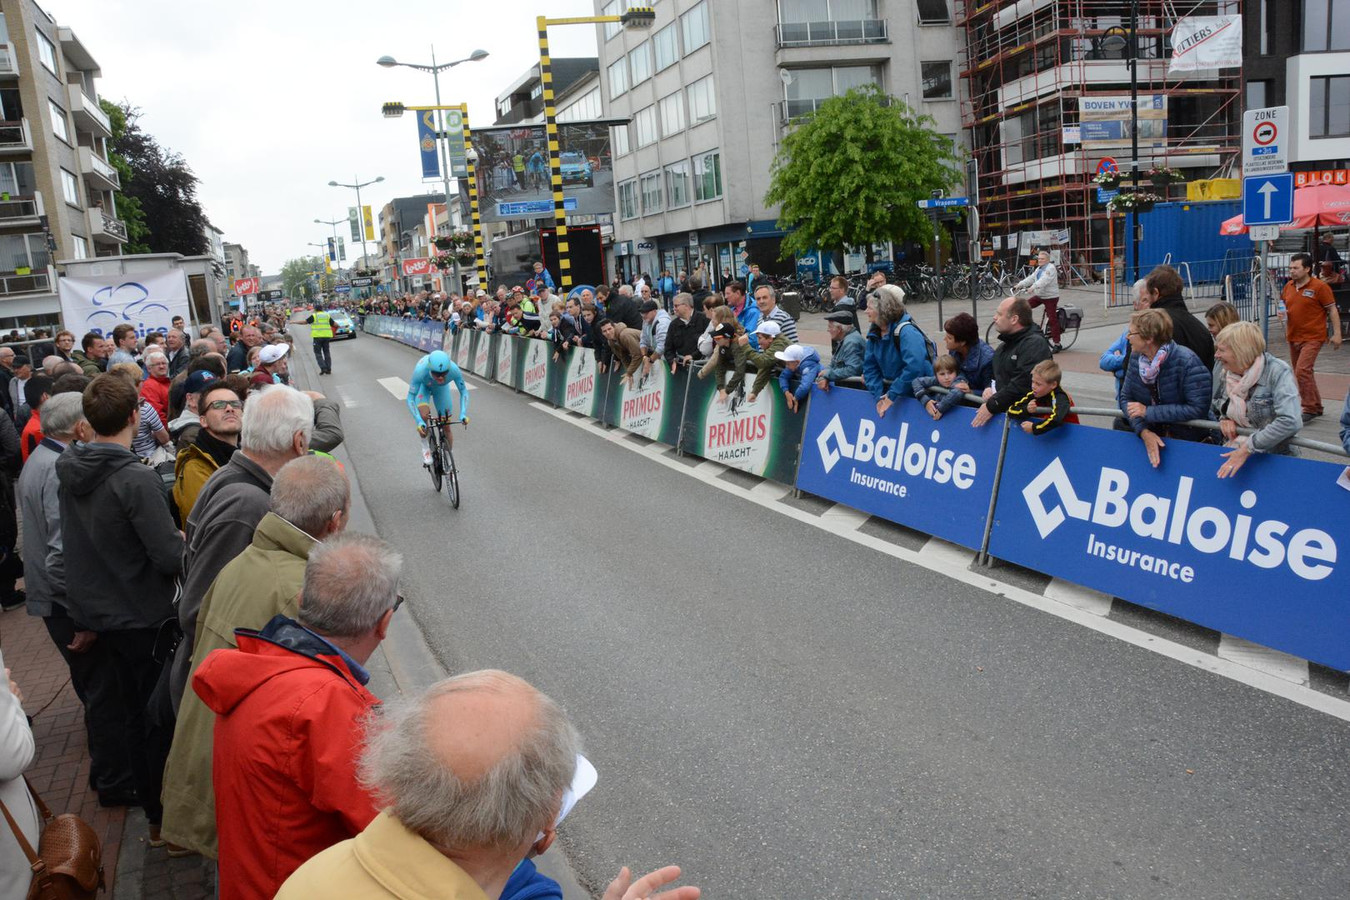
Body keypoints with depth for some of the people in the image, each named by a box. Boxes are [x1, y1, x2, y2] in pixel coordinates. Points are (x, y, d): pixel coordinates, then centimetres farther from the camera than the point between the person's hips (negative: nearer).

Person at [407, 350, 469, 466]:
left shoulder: (454, 370, -39)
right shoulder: (420, 371, -43)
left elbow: (464, 392, -22)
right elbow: (410, 398, -34)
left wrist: (463, 413, -35)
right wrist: (419, 421, -44)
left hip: (441, 388, 2)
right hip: (423, 386, -2)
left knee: (446, 427, 1)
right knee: (424, 415, -29)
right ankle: (425, 447, -2)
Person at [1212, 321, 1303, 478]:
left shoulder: (1277, 372, -13)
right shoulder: (1221, 369, 2)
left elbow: (1290, 422, -25)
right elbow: (1213, 408, 19)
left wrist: (1247, 449, -26)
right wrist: (1223, 419, -2)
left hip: (1274, 457, -4)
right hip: (1232, 452, 4)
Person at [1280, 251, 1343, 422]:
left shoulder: (1319, 286, -10)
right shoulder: (1288, 286, 8)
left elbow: (1332, 310, -7)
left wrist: (1336, 333, -10)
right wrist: (1283, 312, -1)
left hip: (1312, 337, -7)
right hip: (1293, 337, 7)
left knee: (1302, 371, -19)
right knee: (1302, 373, 14)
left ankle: (1310, 409, -10)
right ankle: (1316, 406, 28)